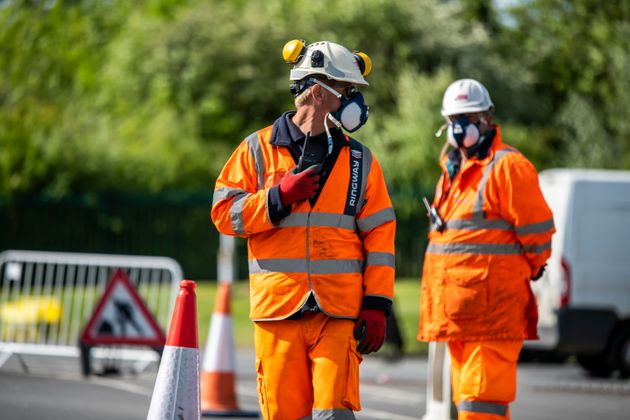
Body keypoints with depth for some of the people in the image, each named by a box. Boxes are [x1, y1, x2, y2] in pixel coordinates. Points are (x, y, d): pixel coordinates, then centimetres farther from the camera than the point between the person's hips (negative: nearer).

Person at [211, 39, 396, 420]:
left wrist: (377, 303, -1)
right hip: (277, 309, 0)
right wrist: (280, 197, -11)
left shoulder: (360, 160, 10)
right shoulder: (259, 150, 6)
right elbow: (224, 213, 3)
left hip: (340, 313, 0)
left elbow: (380, 235, 7)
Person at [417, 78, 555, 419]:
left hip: (492, 310, -9)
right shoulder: (453, 170, 19)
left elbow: (537, 232, -9)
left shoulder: (507, 167, -10)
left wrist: (527, 273, 5)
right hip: (456, 310, 9)